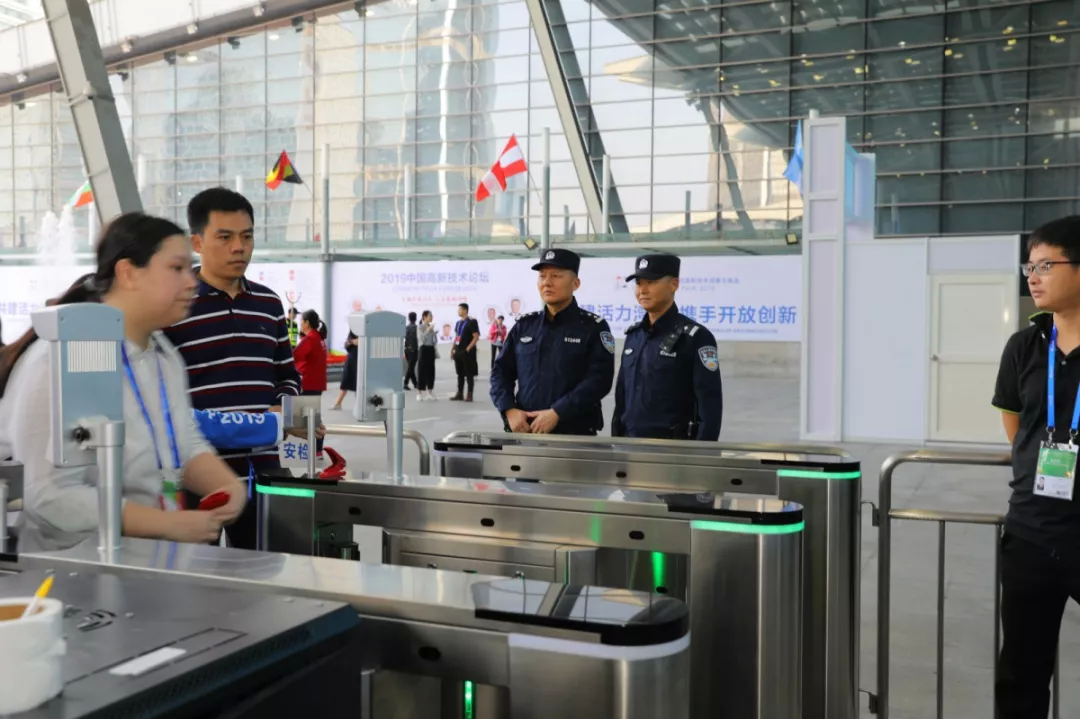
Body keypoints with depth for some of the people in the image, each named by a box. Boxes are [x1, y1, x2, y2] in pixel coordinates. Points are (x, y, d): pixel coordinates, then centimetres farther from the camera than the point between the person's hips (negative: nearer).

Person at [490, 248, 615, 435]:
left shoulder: (593, 327, -1)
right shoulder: (524, 325, 12)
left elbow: (599, 379, -12)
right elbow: (501, 371, 12)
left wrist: (557, 413, -19)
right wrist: (510, 410, -5)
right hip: (524, 431, 4)